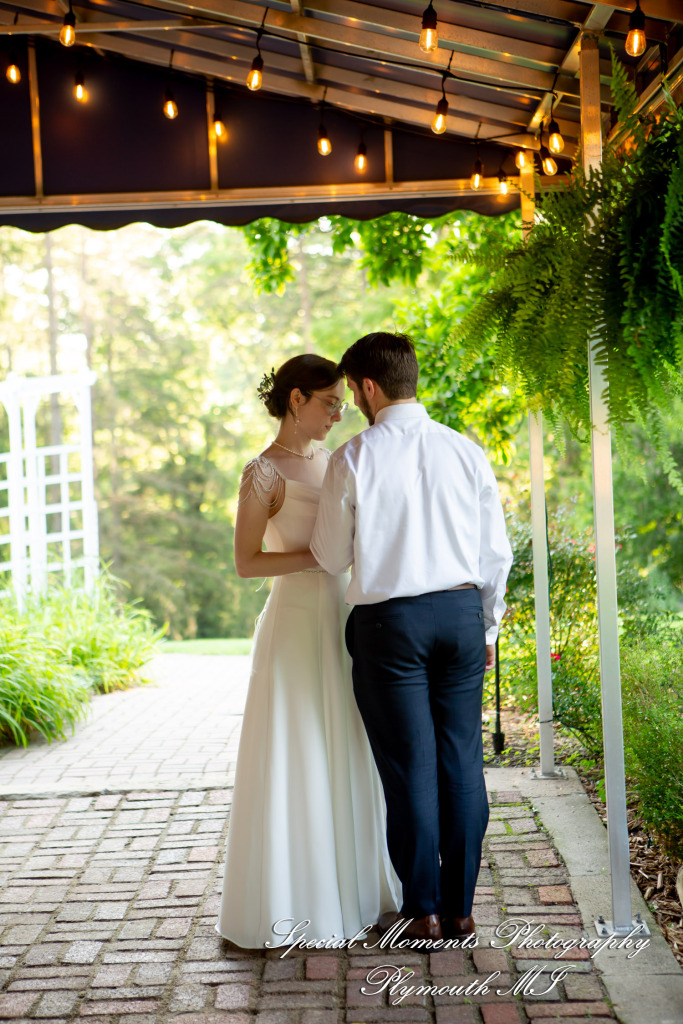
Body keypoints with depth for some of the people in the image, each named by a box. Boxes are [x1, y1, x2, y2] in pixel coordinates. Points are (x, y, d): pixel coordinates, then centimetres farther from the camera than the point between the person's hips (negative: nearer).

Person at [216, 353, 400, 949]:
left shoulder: (330, 462, 12)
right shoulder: (263, 473, -9)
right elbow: (246, 563, -13)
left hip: (344, 622, 7)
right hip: (297, 623, -7)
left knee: (349, 758, 12)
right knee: (293, 761, -1)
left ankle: (348, 882, 25)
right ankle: (281, 900, 12)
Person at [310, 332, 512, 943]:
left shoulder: (354, 460, -8)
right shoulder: (465, 450, 3)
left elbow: (331, 558, -1)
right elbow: (496, 552, 6)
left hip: (390, 621, -3)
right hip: (463, 611, 4)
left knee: (410, 767, 5)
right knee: (463, 762, 10)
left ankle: (424, 912, 16)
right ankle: (460, 907, 19)